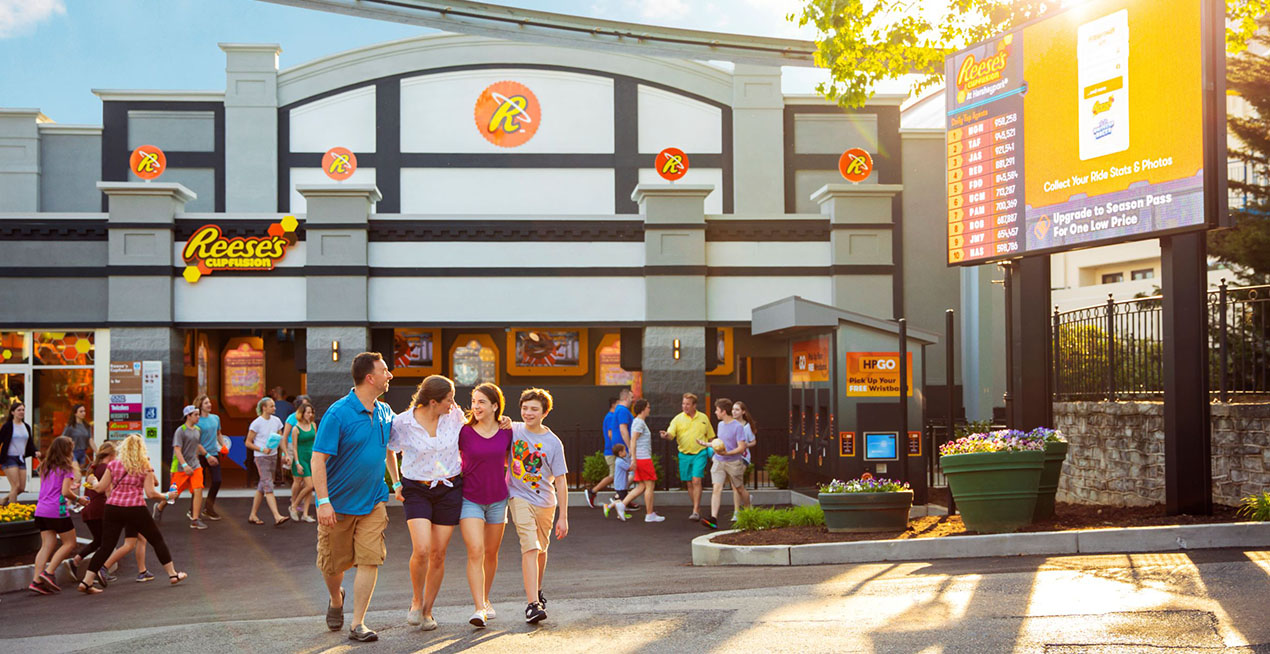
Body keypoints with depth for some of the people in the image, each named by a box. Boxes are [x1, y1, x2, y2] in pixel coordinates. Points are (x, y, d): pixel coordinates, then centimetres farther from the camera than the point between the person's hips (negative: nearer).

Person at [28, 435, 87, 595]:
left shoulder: (45, 467, 15)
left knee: (47, 545, 6)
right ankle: (49, 572, -7)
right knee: (69, 543, 5)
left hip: (41, 510, 7)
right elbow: (65, 492, -15)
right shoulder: (67, 468, -7)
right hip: (57, 511, -7)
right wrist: (78, 499, 3)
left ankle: (36, 580, -3)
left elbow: (45, 489, 19)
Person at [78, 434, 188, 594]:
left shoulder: (113, 465, 5)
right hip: (135, 509, -3)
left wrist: (92, 483, 27)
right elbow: (150, 493, -5)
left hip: (113, 508, 3)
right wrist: (166, 496, 11)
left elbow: (101, 487, 6)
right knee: (157, 540, 13)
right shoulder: (145, 467, -1)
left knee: (106, 546, 7)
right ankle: (172, 574, 19)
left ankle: (86, 581, 1)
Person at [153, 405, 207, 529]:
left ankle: (195, 520, -11)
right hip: (180, 468, -5)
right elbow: (177, 449, -18)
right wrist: (185, 465, -28)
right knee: (174, 494, 6)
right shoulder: (181, 430, -11)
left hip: (195, 466, 5)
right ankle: (159, 507, 36)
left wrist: (207, 455, 29)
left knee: (198, 491, -12)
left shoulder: (197, 430, 10)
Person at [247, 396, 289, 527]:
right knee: (268, 487, -12)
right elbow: (248, 442, -7)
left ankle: (253, 515, 21)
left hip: (273, 456, 7)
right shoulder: (256, 423, -10)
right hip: (261, 457, -7)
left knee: (262, 486, 12)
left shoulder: (276, 421, 7)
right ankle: (277, 517, -19)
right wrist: (262, 450, -19)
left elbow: (281, 440, 14)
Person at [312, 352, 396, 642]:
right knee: (333, 564, 9)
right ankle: (336, 600, 41)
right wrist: (323, 501, -23)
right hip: (338, 503, -4)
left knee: (369, 560, -7)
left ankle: (358, 624, 0)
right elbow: (318, 459, -18)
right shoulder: (337, 414, -16)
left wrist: (396, 481, 18)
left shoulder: (385, 413, 4)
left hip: (373, 502, 4)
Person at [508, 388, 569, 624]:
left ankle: (537, 590, 41)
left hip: (545, 501, 2)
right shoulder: (512, 430, -3)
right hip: (519, 498, -1)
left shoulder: (553, 442, -6)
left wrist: (563, 517, -6)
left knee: (541, 549, 15)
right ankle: (532, 604, -21)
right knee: (530, 547, -16)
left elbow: (560, 481, -4)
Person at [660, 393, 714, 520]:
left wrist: (712, 451, 6)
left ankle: (696, 512, -14)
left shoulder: (703, 418, 5)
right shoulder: (678, 419, 1)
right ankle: (697, 508, 23)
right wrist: (666, 435, -33)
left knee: (696, 481, -14)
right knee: (689, 484, 8)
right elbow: (671, 434, -10)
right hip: (684, 455, 2)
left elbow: (710, 437, 15)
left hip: (700, 454, -2)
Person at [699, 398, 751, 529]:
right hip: (718, 462, 5)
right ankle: (713, 519, -20)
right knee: (717, 488, -11)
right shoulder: (720, 425, 10)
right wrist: (707, 444, 26)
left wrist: (727, 453, -29)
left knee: (740, 489, 12)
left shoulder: (738, 427, -14)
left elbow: (741, 448, -17)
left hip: (733, 463, -5)